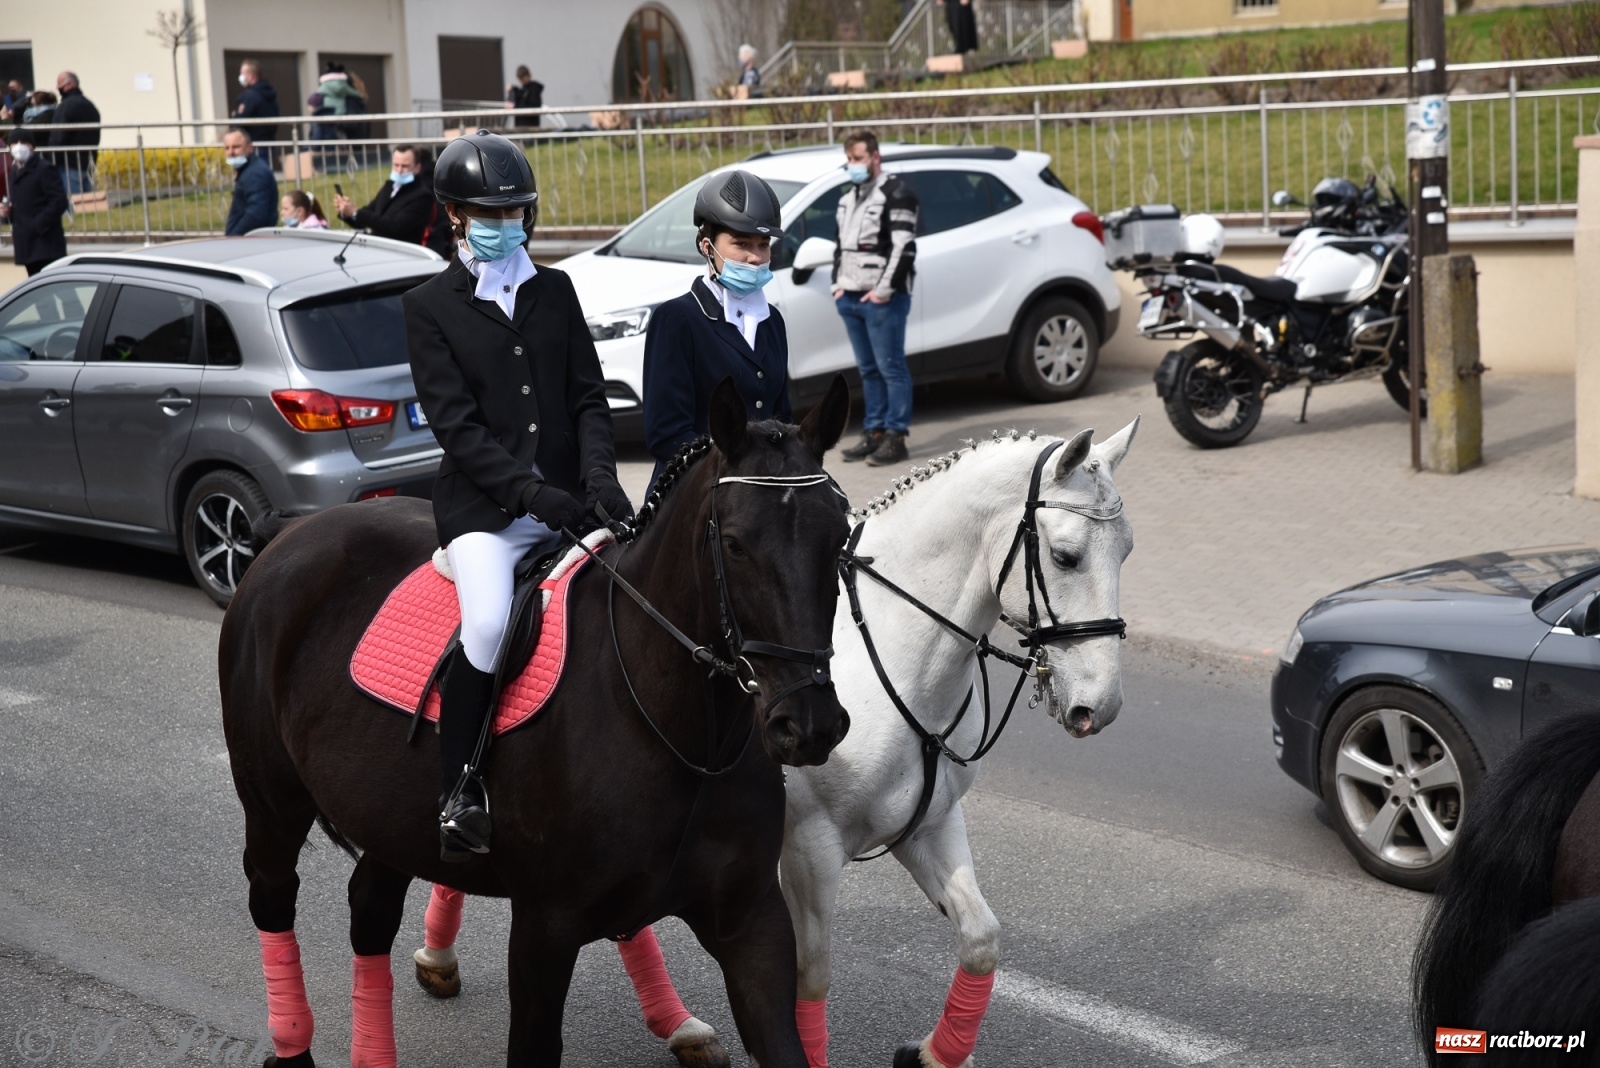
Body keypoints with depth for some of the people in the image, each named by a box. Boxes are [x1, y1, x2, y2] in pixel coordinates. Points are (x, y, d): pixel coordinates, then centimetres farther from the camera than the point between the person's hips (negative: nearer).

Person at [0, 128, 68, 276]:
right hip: (27, 244, 9)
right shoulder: (15, 171, 18)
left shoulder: (45, 169, -8)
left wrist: (38, 225, -20)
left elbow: (59, 202, -16)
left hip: (45, 243, -9)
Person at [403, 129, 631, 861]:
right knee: (488, 627, -28)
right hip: (483, 508, -4)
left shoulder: (555, 291, 15)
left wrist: (598, 475, -8)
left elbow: (588, 397, 11)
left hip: (565, 497, 4)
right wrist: (530, 491, -17)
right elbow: (455, 424, -6)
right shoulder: (430, 307, 3)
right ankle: (457, 788, -13)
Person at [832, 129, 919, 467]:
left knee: (891, 368, -6)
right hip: (851, 297, 8)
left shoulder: (896, 193, -6)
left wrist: (884, 289, -17)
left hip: (882, 297, -8)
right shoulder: (848, 199, 21)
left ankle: (896, 436, -4)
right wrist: (839, 284, 12)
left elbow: (904, 246, -14)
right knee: (868, 370, 11)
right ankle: (874, 433, 15)